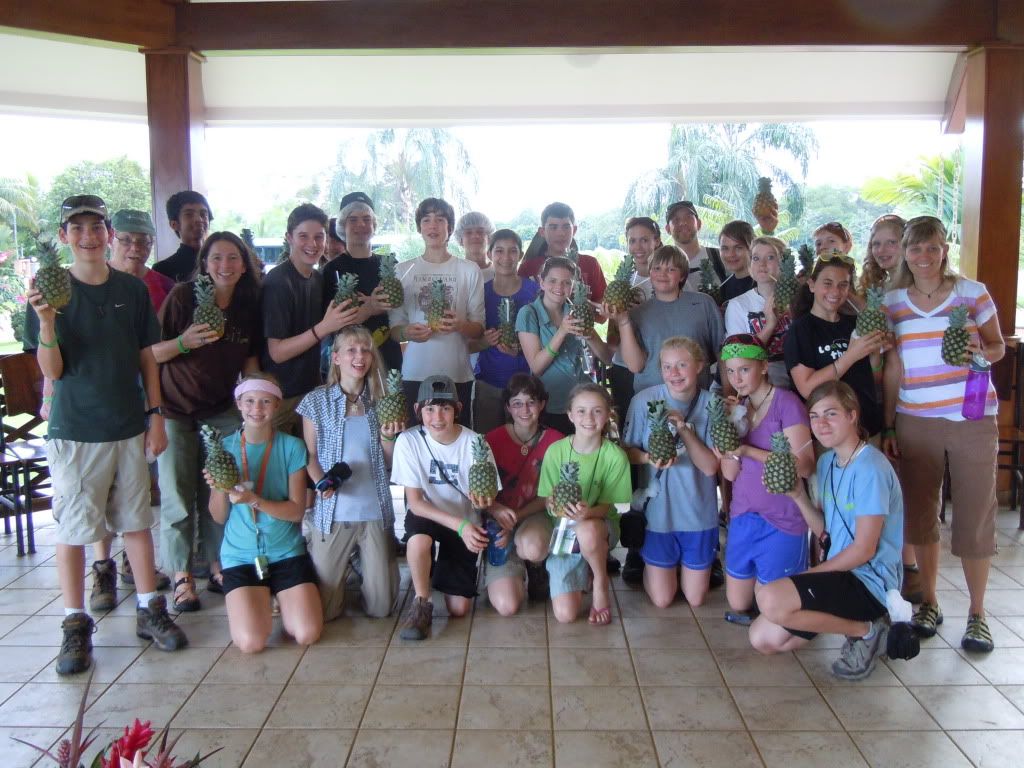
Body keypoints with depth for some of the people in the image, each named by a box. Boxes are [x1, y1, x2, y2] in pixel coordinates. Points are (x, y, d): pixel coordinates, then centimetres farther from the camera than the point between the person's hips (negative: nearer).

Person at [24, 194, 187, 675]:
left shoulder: (132, 290, 3)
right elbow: (52, 371, -7)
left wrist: (156, 415, 4)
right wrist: (46, 321, -23)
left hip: (129, 427, 3)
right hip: (73, 431, -2)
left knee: (136, 520, 11)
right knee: (72, 529, 4)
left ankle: (149, 609, 22)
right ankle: (76, 624, 17)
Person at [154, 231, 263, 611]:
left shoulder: (249, 306, 0)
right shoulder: (183, 296, -13)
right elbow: (150, 354, -11)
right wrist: (183, 342, -28)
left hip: (223, 409, 3)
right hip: (175, 409, -3)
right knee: (178, 495, -1)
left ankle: (219, 567, 18)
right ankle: (182, 576, 11)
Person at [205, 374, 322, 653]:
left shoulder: (292, 447, -4)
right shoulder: (225, 448, 0)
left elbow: (297, 510, -6)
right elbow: (219, 517, 2)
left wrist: (254, 499, -21)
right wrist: (219, 489, -18)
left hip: (286, 552, 0)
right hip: (240, 554, 0)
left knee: (307, 635, -14)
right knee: (250, 642, -18)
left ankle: (278, 598, 17)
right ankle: (259, 601, 15)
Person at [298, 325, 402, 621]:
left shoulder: (380, 402, 6)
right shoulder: (317, 401, 0)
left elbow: (388, 463, 9)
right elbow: (310, 455, 2)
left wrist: (388, 436, -10)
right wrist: (322, 483, -16)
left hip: (375, 512, 2)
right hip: (333, 514, -1)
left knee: (381, 607, 5)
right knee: (325, 610, 4)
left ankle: (365, 564, 34)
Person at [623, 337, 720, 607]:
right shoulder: (644, 400, -13)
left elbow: (711, 467, -13)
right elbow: (627, 451, -3)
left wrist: (683, 428, -24)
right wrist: (649, 458, -25)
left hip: (699, 511, 1)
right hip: (657, 509, -1)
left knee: (695, 599, 14)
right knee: (662, 599, 7)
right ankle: (648, 563, 37)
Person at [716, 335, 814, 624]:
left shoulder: (786, 403, -13)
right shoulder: (738, 408, 5)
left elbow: (804, 466, -19)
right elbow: (729, 473, 1)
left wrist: (748, 451, -24)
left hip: (782, 521, -6)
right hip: (743, 516, 6)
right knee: (737, 604, 13)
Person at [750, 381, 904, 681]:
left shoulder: (870, 468, -19)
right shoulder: (826, 461, 8)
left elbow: (864, 550, -18)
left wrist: (808, 574, -10)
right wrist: (798, 496, -7)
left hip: (870, 580, -8)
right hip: (840, 572, 8)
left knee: (770, 599, -28)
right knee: (763, 638, 2)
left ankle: (867, 630, -5)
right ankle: (850, 619, 14)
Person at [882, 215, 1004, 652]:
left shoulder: (973, 292, 1)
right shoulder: (892, 302, 7)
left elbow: (998, 347, 9)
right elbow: (892, 368, 8)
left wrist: (981, 353, -15)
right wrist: (887, 427, 6)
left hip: (972, 420, -2)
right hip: (914, 421, 2)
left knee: (974, 517, 2)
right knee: (920, 514, 8)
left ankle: (977, 614, 17)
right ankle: (929, 603, 24)